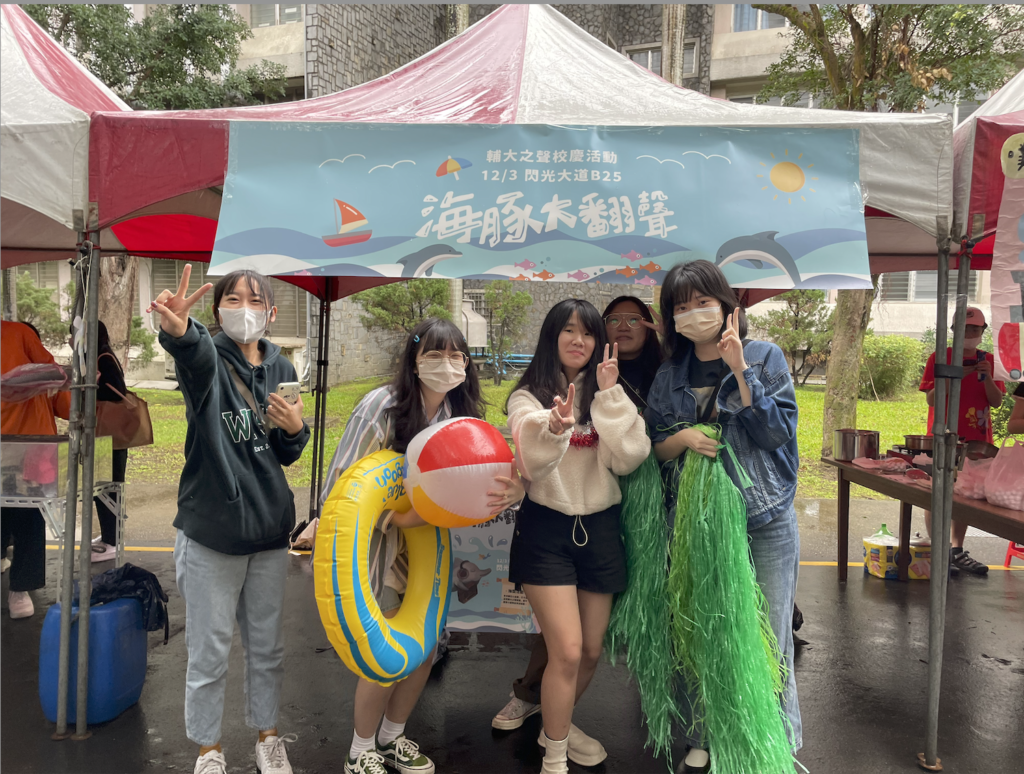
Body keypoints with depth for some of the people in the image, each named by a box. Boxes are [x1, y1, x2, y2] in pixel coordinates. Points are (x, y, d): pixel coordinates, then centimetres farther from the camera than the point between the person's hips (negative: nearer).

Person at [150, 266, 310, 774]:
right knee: (209, 654, 9)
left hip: (269, 527, 4)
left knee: (267, 648, 17)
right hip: (211, 529, -4)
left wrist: (295, 427, -12)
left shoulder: (281, 369, 5)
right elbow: (193, 354, -36)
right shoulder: (208, 359, -8)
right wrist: (178, 331, -59)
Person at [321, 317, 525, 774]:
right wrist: (397, 518, -28)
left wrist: (512, 491, -33)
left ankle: (391, 737, 38)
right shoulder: (382, 405, -21)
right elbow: (344, 481, -19)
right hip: (378, 543, -5)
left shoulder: (461, 414, -6)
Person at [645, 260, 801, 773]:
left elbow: (779, 431, -9)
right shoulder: (669, 376, 7)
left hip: (764, 522, -2)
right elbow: (652, 449, 10)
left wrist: (740, 369, -16)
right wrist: (683, 437, -11)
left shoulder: (765, 356, 0)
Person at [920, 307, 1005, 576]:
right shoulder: (939, 358, -3)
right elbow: (931, 399, -8)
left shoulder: (987, 360, 8)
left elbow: (996, 401, 3)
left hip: (976, 439, 4)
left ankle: (956, 550, 19)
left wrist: (986, 375, -13)